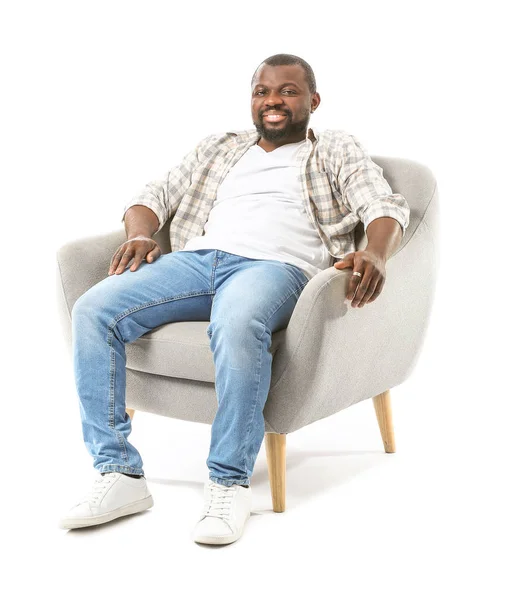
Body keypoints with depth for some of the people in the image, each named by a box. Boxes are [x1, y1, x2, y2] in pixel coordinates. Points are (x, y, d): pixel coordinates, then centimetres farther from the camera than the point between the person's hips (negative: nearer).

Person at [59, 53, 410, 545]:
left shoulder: (336, 150, 20)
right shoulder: (219, 148, 31)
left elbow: (388, 206, 4)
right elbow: (155, 194, 26)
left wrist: (375, 255, -20)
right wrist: (139, 235, 2)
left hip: (275, 265, -4)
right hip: (195, 259, 5)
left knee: (237, 325, -41)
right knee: (92, 311, -20)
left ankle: (230, 483, -27)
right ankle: (119, 473, -18)